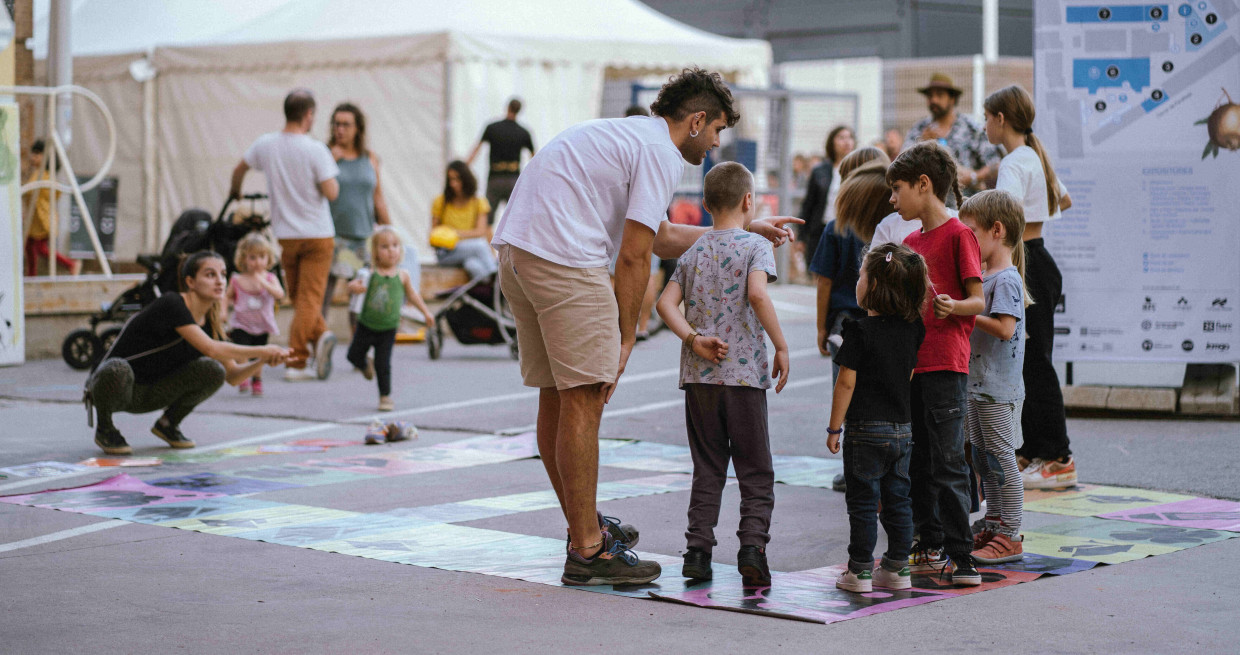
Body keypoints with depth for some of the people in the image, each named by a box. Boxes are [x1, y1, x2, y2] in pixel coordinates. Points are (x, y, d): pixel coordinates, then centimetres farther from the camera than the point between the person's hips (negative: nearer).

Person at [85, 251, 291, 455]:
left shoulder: (209, 323, 0)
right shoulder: (171, 304, -24)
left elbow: (233, 376, 2)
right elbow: (210, 348, -34)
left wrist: (261, 362, -18)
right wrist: (261, 350, -31)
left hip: (149, 396, 6)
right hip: (116, 385, -6)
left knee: (213, 370, -15)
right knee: (118, 369, -42)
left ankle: (167, 424, 7)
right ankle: (104, 429, -11)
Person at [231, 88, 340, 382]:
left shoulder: (265, 144, 0)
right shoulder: (315, 149, -15)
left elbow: (239, 170, 16)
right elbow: (331, 193, -17)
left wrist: (235, 193, 37)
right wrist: (332, 177, 5)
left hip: (285, 234, 4)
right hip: (317, 234, -4)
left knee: (300, 296, 17)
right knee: (309, 297, -2)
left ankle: (320, 335, -1)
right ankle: (296, 362, -7)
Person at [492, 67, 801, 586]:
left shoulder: (627, 134, 27)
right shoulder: (662, 153, -4)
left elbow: (662, 238, 36)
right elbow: (634, 257, -9)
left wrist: (745, 230, 40)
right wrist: (626, 337, -1)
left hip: (515, 249, 10)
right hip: (563, 256, -10)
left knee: (557, 397, 16)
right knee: (583, 399, -6)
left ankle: (584, 526, 27)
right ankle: (587, 552, -3)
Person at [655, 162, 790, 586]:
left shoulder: (693, 253, 12)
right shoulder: (755, 246, -3)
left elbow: (666, 303, 1)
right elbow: (758, 294, -20)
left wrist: (693, 339, -5)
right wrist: (781, 346, -14)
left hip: (699, 376, 4)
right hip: (745, 376, -4)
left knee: (707, 470, 12)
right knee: (756, 471, 4)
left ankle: (698, 550, 6)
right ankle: (752, 544, -11)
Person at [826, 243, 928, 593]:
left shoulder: (860, 331, -14)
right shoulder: (911, 329, 4)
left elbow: (847, 382, -13)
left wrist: (834, 428, -7)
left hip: (866, 430, -6)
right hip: (903, 426, 6)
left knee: (863, 502, 1)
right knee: (897, 500, 11)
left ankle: (860, 572, 4)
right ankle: (897, 569, 15)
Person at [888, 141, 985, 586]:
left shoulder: (958, 235, -5)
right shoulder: (910, 243, 18)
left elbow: (979, 301, -10)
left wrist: (953, 307, -27)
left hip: (945, 364, -8)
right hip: (909, 363, 8)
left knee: (947, 461, -10)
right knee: (917, 464, 10)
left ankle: (961, 556, -8)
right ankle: (929, 548, 19)